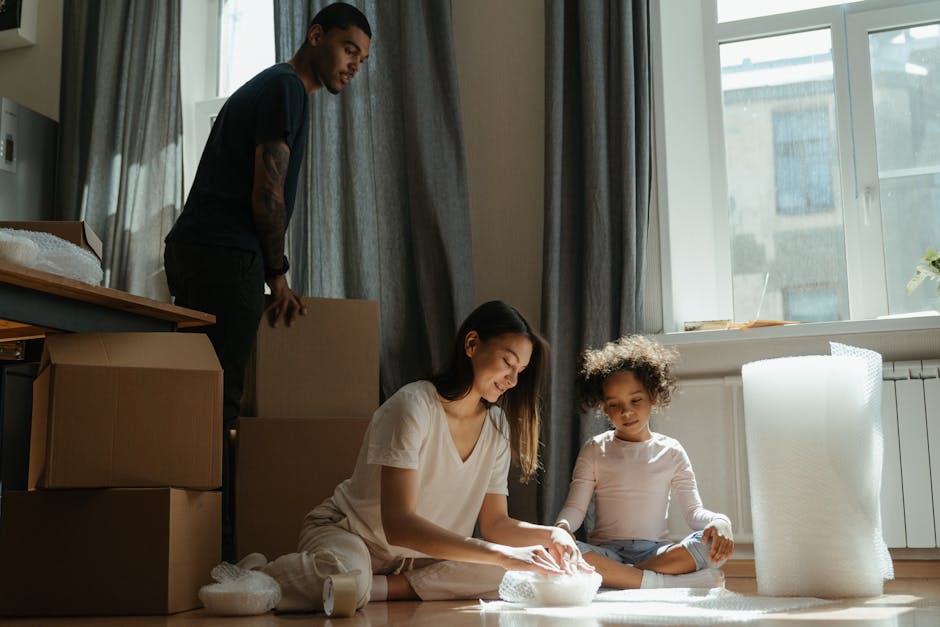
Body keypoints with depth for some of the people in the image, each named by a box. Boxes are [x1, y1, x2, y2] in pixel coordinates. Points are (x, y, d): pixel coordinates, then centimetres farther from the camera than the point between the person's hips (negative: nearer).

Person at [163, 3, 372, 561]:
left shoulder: (273, 88, 29)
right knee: (218, 403, -12)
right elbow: (266, 196, -12)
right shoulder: (287, 88, -4)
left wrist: (271, 276, 23)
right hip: (225, 256, -10)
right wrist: (278, 275, -2)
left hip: (198, 252, 10)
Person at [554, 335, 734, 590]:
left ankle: (613, 578, -28)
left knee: (717, 540, -27)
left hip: (654, 551, 1)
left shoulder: (671, 451, 12)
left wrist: (718, 521, -17)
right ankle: (673, 583, -33)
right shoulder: (595, 450, 10)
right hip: (604, 552, -1)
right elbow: (575, 507, 3)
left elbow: (693, 510, 7)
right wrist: (562, 527, -21)